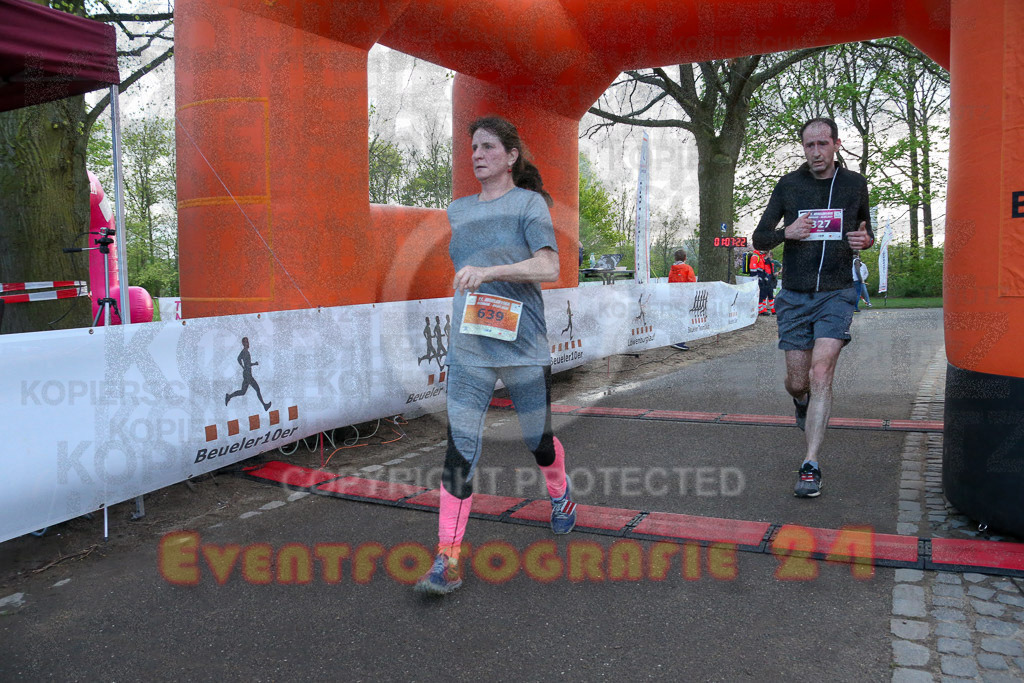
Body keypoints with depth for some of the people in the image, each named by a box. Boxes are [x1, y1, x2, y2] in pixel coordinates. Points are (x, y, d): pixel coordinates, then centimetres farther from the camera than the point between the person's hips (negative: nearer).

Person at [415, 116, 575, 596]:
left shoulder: (528, 202, -3)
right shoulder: (458, 210, 12)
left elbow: (549, 269, -17)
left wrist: (489, 272, -27)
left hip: (523, 344, -3)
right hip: (468, 345, 3)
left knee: (537, 439, 11)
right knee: (460, 447, -6)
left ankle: (560, 494, 46)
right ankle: (447, 564, -3)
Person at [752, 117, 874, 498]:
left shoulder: (855, 184, 5)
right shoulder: (788, 186, 2)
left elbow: (866, 230, 20)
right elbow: (759, 240, 5)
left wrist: (865, 240, -5)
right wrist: (785, 232, -17)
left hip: (836, 294, -1)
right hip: (794, 296, 1)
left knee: (821, 372, -17)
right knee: (797, 381, 6)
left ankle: (811, 465, -14)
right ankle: (801, 401, 45)